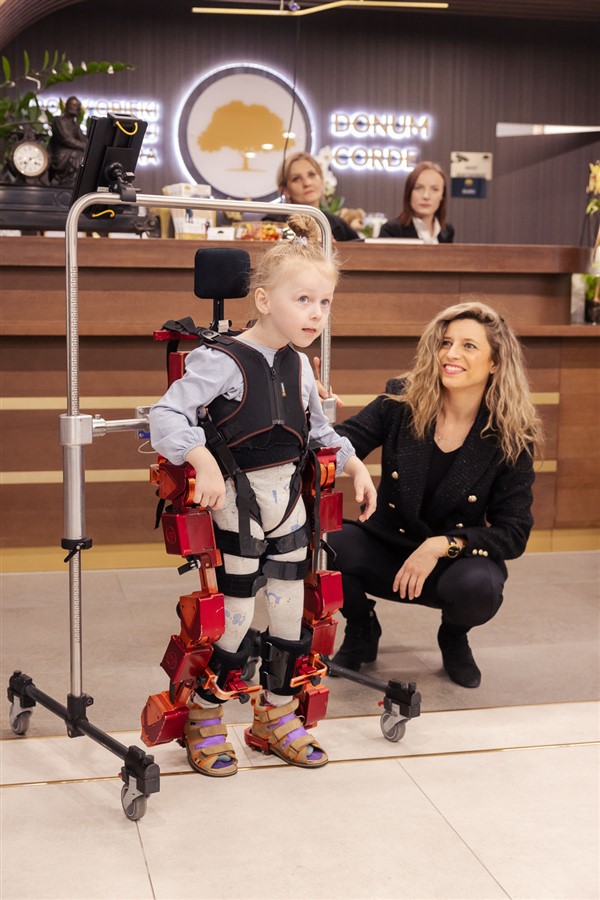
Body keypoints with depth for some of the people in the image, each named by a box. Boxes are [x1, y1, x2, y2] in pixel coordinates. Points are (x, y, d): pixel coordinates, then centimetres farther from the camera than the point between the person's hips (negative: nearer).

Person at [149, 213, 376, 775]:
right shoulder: (222, 361, -16)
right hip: (237, 505, -7)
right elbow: (167, 414, -22)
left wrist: (354, 465, 11)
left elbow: (317, 429, 20)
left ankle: (276, 717, 31)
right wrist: (203, 461, -33)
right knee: (233, 617, 2)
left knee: (290, 615, 13)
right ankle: (202, 722, 23)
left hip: (289, 504, 7)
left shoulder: (298, 365, 6)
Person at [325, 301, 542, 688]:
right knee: (324, 545, -29)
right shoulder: (401, 400, -9)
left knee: (480, 587, -36)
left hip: (458, 560, -1)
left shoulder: (512, 437, -11)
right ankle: (361, 630, 6)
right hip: (388, 547, 1)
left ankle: (454, 638, 6)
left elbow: (513, 535, -10)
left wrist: (443, 545, -25)